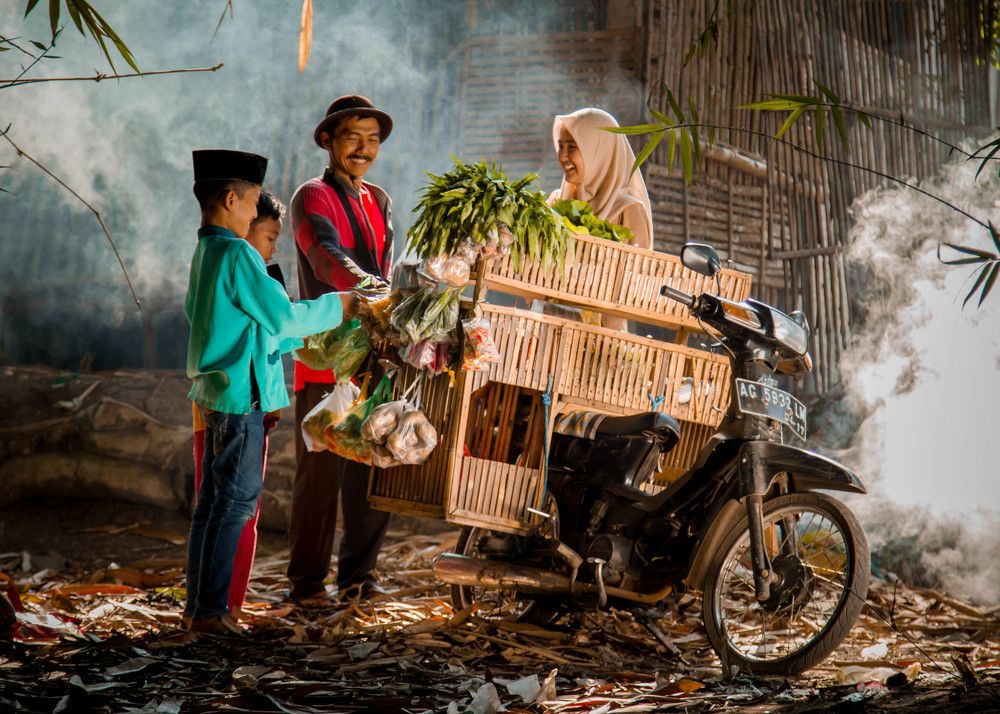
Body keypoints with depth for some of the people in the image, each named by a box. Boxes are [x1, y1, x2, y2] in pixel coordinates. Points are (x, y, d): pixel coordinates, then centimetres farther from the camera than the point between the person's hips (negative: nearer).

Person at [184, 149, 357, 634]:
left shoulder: (204, 253, 14)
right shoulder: (237, 254, -16)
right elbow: (284, 317, -14)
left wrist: (304, 335, 23)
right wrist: (335, 307, 1)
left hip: (213, 392, 10)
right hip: (240, 395, -10)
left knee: (214, 500, 14)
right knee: (236, 502, -5)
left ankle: (199, 604, 20)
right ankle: (209, 611, -2)